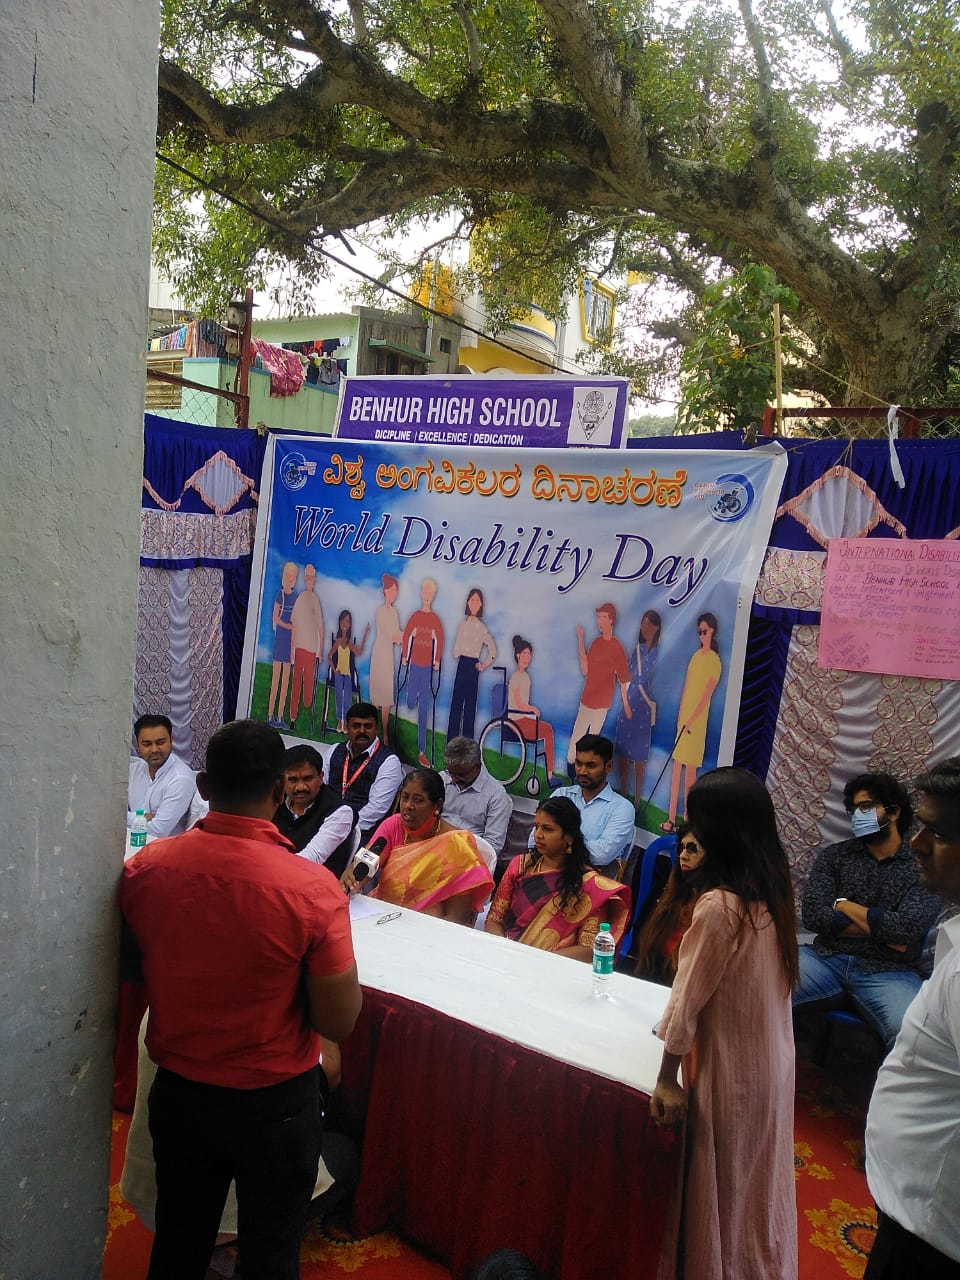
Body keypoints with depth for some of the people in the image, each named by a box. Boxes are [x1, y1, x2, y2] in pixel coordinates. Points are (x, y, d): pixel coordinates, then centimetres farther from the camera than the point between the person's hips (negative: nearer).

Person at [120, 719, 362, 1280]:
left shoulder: (145, 868, -15)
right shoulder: (312, 887, -27)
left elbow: (130, 970, 2)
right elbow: (339, 1022, -19)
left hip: (178, 1093, 4)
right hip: (276, 1105, -3)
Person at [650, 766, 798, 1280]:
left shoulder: (719, 907, -27)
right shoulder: (773, 891, -5)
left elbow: (686, 1000, -19)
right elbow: (768, 980, 4)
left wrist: (667, 1078, -9)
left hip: (729, 1070, -7)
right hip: (771, 1062, 7)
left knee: (719, 1188, 14)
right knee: (757, 1184, 24)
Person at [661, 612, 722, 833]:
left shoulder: (714, 661, -10)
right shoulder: (696, 656, 13)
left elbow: (707, 695, -15)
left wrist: (690, 720, -19)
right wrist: (680, 716, 14)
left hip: (697, 721, -8)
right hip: (684, 718, 8)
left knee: (690, 769, -3)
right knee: (677, 767, 8)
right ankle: (671, 818, 13)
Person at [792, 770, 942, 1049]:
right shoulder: (834, 855, 13)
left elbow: (905, 927, -12)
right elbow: (813, 915, -1)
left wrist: (843, 905, 0)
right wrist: (881, 930, -6)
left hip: (888, 972, -2)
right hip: (825, 960, 3)